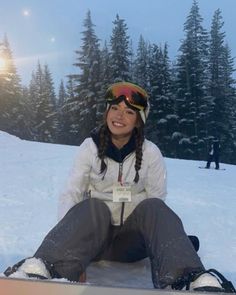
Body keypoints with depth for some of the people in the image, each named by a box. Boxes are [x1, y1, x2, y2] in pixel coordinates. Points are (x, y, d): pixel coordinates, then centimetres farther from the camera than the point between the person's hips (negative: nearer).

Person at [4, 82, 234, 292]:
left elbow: (157, 200, 1)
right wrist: (65, 231, -22)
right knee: (93, 207, -34)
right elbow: (71, 193, -3)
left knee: (153, 207, -31)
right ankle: (38, 271, -57)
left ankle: (196, 282, -53)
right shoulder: (90, 147, 0)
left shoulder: (150, 153, -1)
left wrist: (152, 234, -19)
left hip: (134, 234, 1)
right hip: (94, 233, 0)